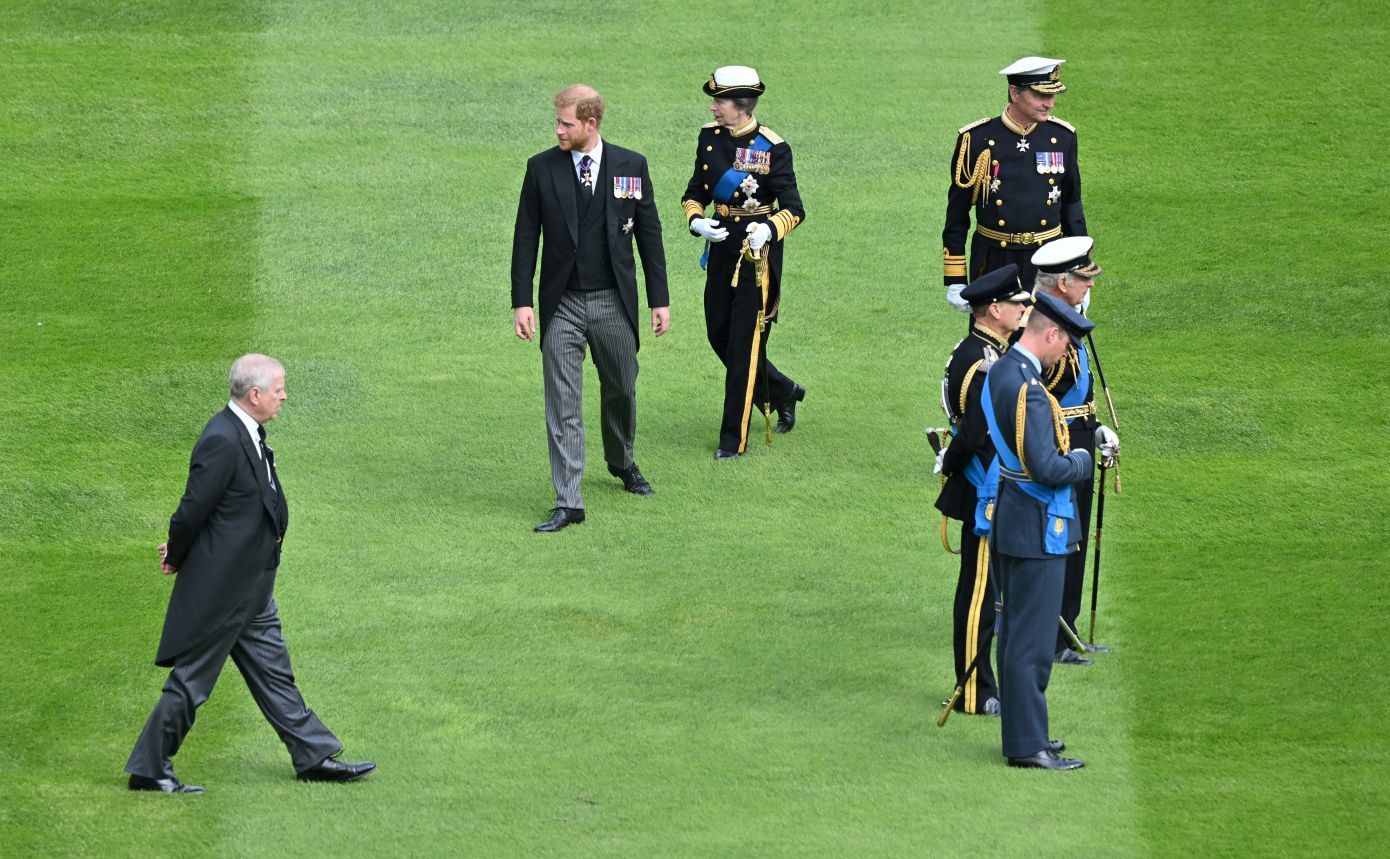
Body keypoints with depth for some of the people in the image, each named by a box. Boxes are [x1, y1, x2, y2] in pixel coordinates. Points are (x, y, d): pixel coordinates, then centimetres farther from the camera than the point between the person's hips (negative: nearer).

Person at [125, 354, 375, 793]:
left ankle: (315, 757, 24)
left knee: (273, 672, 16)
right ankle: (149, 769, 10)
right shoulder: (222, 442, -24)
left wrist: (179, 551, 7)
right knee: (190, 682, 0)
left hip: (251, 590, 10)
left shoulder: (248, 434, 8)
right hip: (220, 589, -10)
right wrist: (176, 558, -4)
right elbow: (193, 510, -20)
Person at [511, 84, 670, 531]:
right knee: (562, 405, -5)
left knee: (621, 390, 17)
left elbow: (649, 234, 4)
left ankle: (622, 462, 45)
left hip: (614, 301, 1)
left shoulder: (631, 166, -1)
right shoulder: (541, 168, -2)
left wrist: (659, 300, 2)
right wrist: (521, 301, -5)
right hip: (562, 305, -1)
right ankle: (568, 503, -4)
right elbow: (526, 238, 1)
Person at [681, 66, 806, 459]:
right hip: (721, 248, 7)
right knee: (719, 336, 13)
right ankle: (782, 393, 36)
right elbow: (695, 192, 10)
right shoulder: (710, 137, 3)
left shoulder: (772, 147, -14)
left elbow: (794, 209, -13)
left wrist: (768, 229, -33)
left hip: (757, 253, -7)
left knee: (745, 344, -4)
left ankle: (734, 438, 3)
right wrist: (696, 221, -12)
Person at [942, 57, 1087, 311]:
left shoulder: (1062, 137, 2)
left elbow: (1072, 208, 11)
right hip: (994, 266, -2)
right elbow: (957, 212, -1)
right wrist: (955, 280, -2)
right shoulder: (977, 140, -7)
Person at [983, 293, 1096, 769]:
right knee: (1032, 640, -4)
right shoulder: (1028, 389, -23)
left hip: (1008, 523, 10)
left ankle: (1023, 733, 26)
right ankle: (1027, 746, 1)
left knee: (1016, 634, 17)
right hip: (1037, 530, -10)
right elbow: (1047, 469, -26)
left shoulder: (997, 373, 8)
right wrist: (1082, 461, -7)